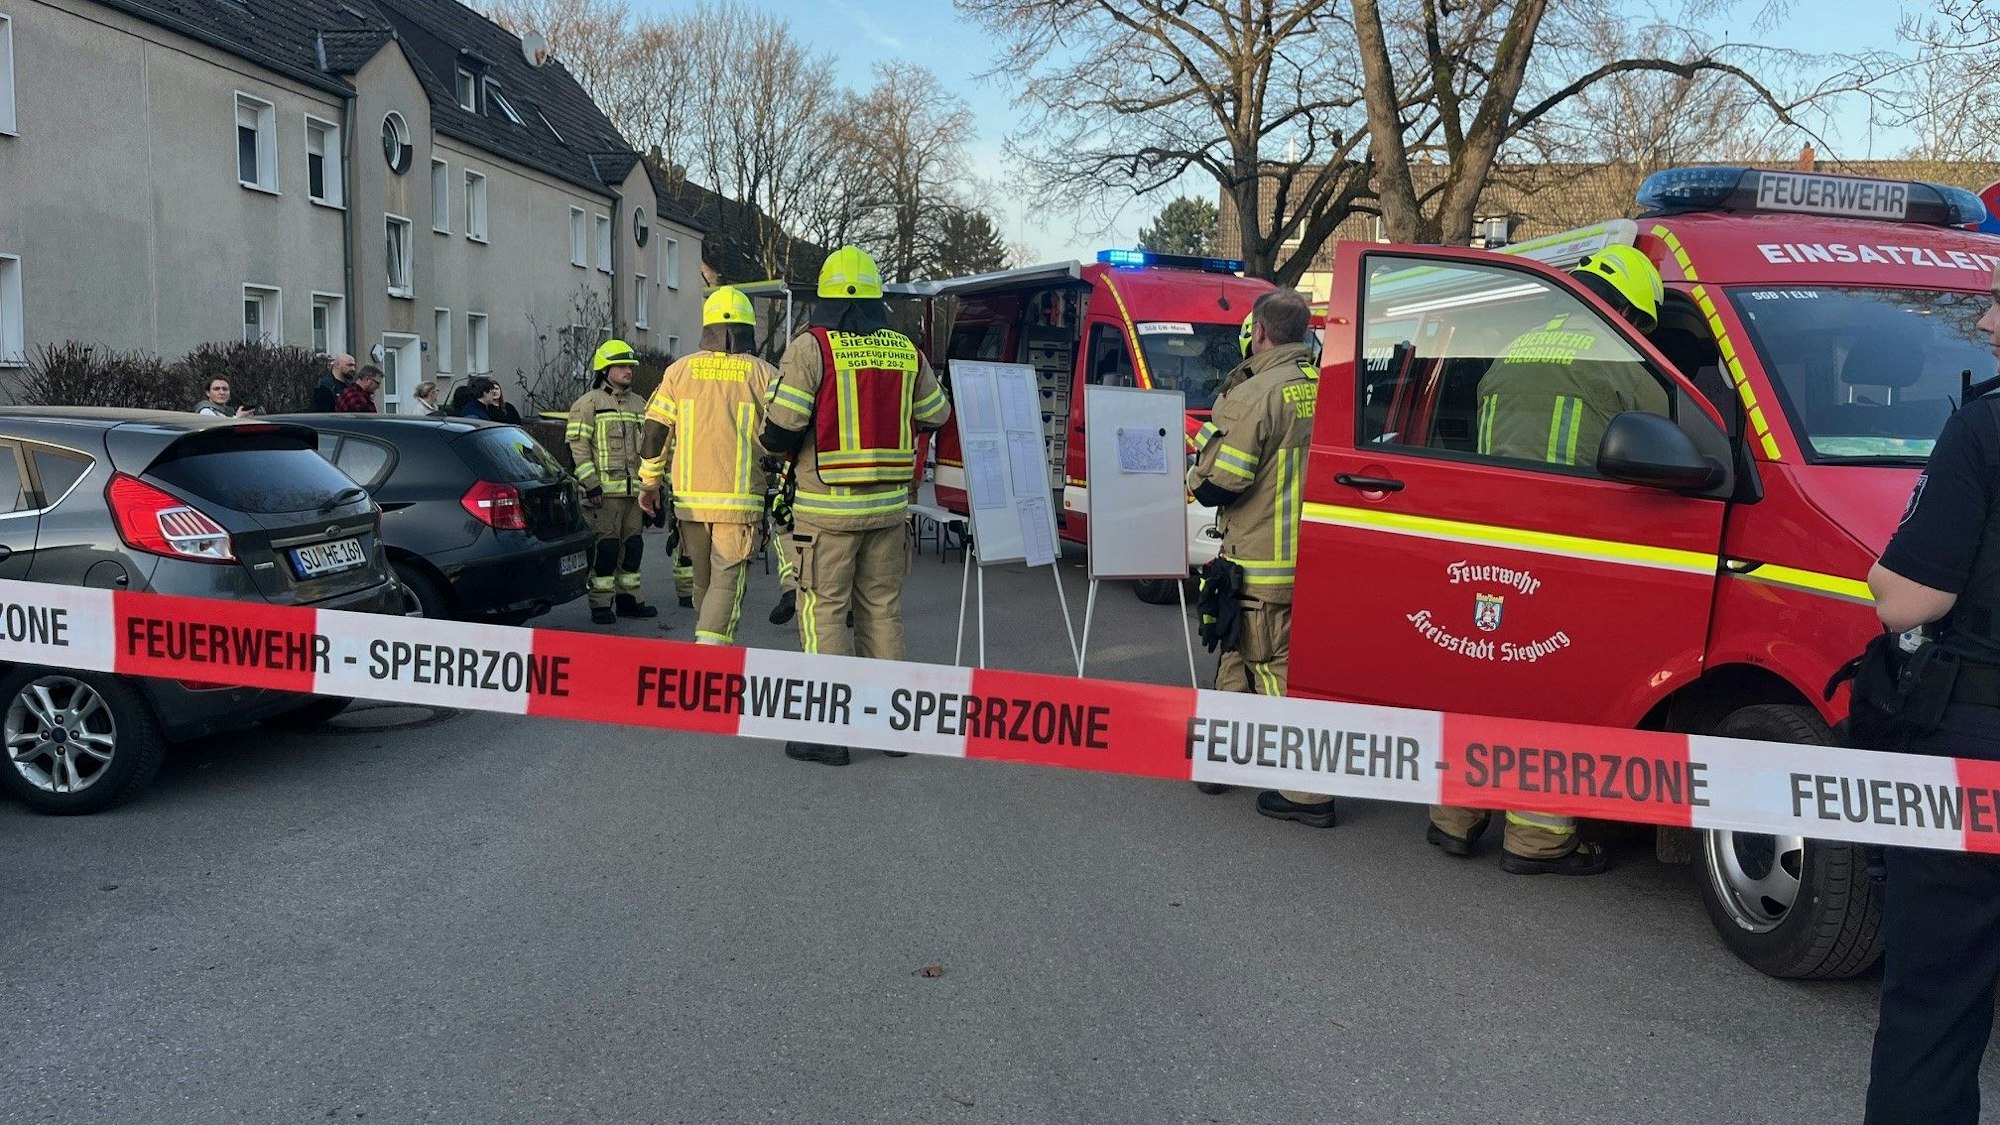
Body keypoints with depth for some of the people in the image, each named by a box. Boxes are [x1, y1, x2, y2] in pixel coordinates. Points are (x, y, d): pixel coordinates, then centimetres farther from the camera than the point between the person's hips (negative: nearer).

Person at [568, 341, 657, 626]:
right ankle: (601, 603, -3)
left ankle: (628, 598, 20)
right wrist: (591, 484, -16)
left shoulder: (640, 405, 19)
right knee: (606, 545, -7)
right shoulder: (588, 403, -2)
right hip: (605, 490, -7)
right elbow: (578, 445, -9)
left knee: (632, 544, 11)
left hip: (634, 490, 7)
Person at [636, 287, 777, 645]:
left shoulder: (680, 370, 6)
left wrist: (649, 483, 16)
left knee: (704, 581, 18)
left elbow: (654, 431, 6)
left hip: (690, 497, 3)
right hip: (740, 500, -3)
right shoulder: (763, 374, -1)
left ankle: (715, 647, 30)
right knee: (727, 582, -3)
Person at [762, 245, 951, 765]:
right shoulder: (906, 352, 5)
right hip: (889, 505, 5)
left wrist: (784, 448, 9)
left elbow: (780, 430, -14)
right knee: (883, 609, 14)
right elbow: (936, 415, 17)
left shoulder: (812, 347, -10)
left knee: (823, 611, 2)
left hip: (828, 507, -5)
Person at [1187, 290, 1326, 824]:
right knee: (1240, 655, 22)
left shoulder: (1253, 396, -18)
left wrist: (1195, 473, 3)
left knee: (1277, 670, -1)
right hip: (1314, 557, 8)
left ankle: (1308, 794, 3)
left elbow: (1214, 485, -19)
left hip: (1264, 567, -8)